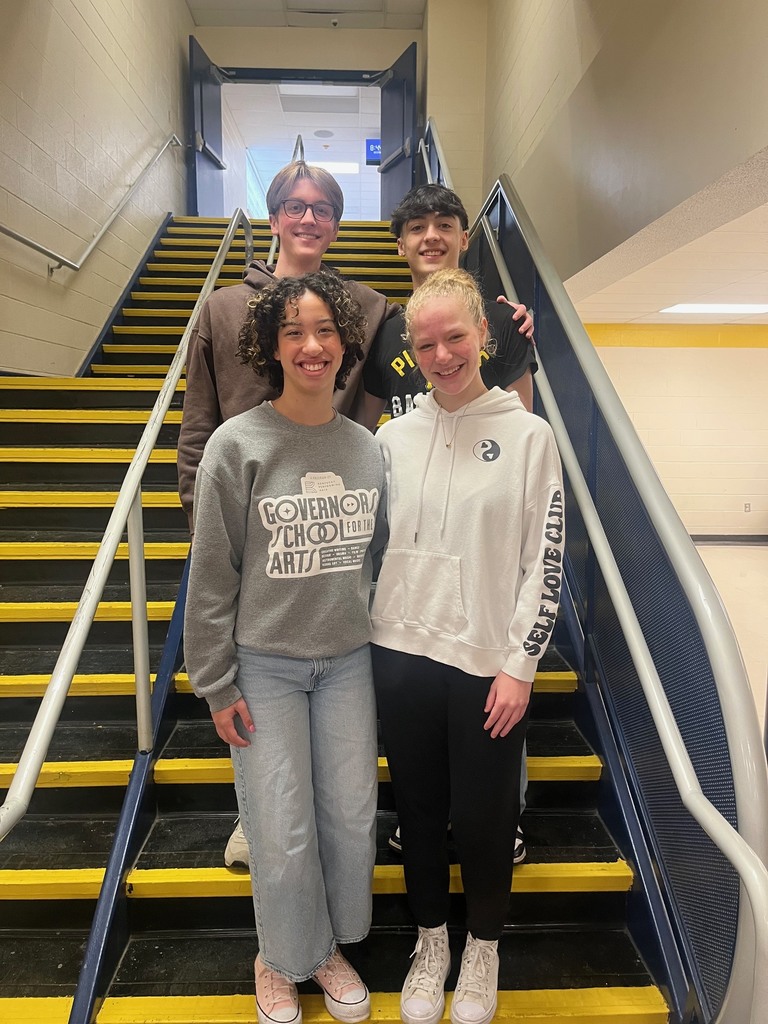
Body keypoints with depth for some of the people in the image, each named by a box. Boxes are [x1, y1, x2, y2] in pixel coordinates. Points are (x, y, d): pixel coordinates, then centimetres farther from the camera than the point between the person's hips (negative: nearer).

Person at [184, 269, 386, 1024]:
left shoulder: (366, 447, 2)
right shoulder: (237, 444, -10)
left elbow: (376, 556, 8)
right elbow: (212, 576, -8)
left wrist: (385, 648, 8)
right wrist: (216, 684, -6)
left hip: (348, 660, 4)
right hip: (264, 665, -3)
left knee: (351, 817, 12)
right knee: (282, 832, 6)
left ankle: (332, 945, 41)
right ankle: (282, 959, 37)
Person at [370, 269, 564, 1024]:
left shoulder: (528, 435, -3)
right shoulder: (393, 436, 4)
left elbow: (544, 560, -4)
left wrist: (520, 665, -7)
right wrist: (364, 643, 7)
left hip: (489, 662, -2)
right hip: (401, 653, 3)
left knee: (483, 815, 11)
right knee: (419, 808, 16)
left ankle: (483, 948, 39)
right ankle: (431, 942, 41)